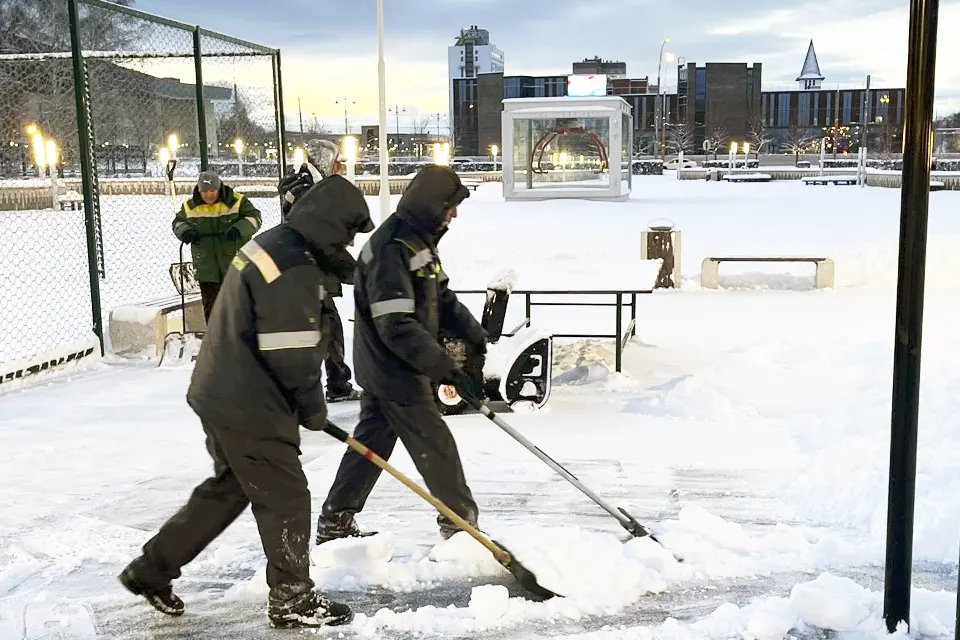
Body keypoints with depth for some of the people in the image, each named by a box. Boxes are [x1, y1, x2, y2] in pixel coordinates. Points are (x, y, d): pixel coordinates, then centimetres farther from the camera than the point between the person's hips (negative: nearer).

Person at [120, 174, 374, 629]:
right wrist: (313, 407, -6)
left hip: (225, 394, 10)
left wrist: (306, 402, 18)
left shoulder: (275, 244, 11)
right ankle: (292, 599, 19)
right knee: (286, 497, 3)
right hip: (249, 405, -10)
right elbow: (292, 354, -24)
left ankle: (152, 568, 31)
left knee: (229, 487, 22)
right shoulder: (295, 268, -23)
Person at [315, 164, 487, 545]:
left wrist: (476, 336, 5)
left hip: (381, 369, 10)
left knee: (371, 441, 17)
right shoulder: (392, 248, -25)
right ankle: (461, 524, 19)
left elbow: (442, 299, 15)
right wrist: (446, 368, -29)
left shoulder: (419, 239, 8)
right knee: (436, 446, 2)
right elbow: (397, 327, -29)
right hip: (394, 371, -10)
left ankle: (335, 524, 27)